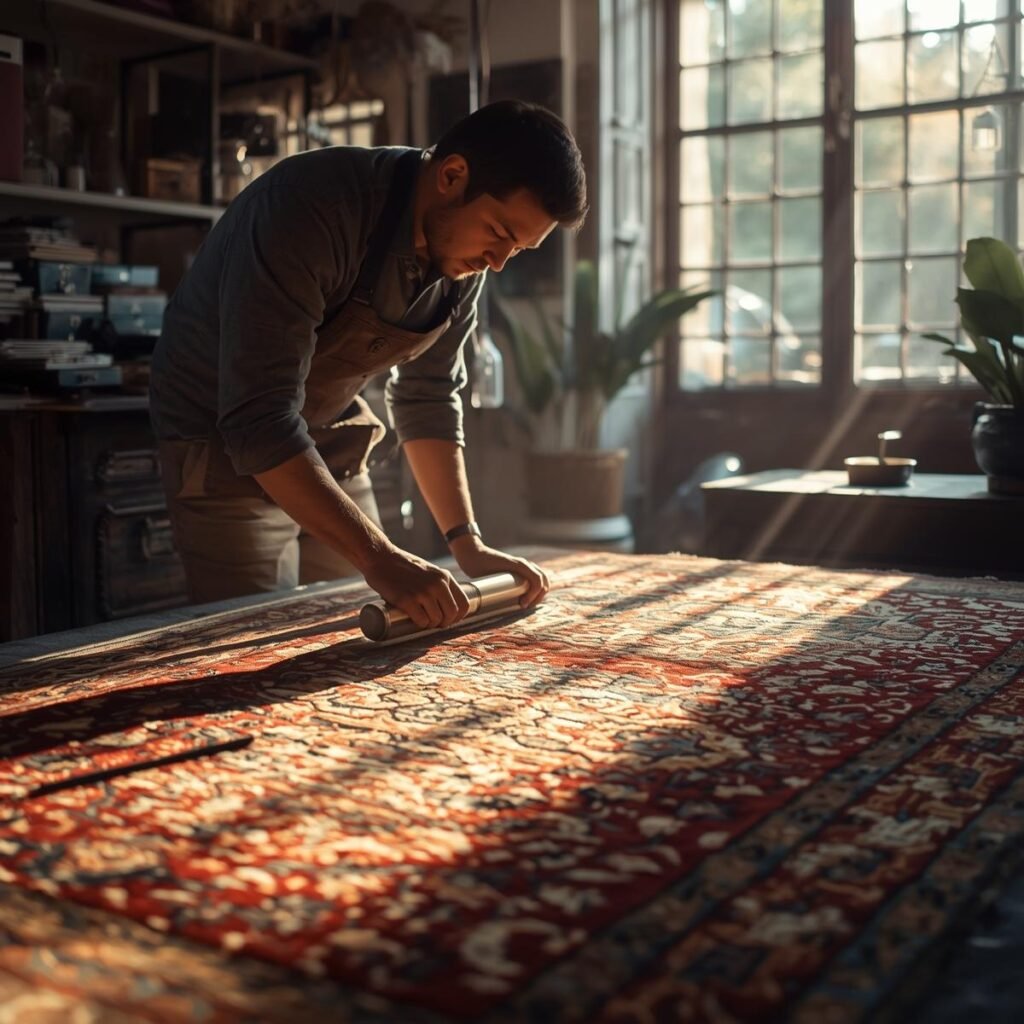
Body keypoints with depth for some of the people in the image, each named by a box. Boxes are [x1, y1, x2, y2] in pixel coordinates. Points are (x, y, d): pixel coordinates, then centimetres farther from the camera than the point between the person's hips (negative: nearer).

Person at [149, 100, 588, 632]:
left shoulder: (463, 260, -7)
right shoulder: (308, 209, -30)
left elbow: (428, 398, 3)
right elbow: (260, 421, -35)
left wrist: (467, 543, -7)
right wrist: (380, 558, -39)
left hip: (330, 443, 7)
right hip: (222, 442, -6)